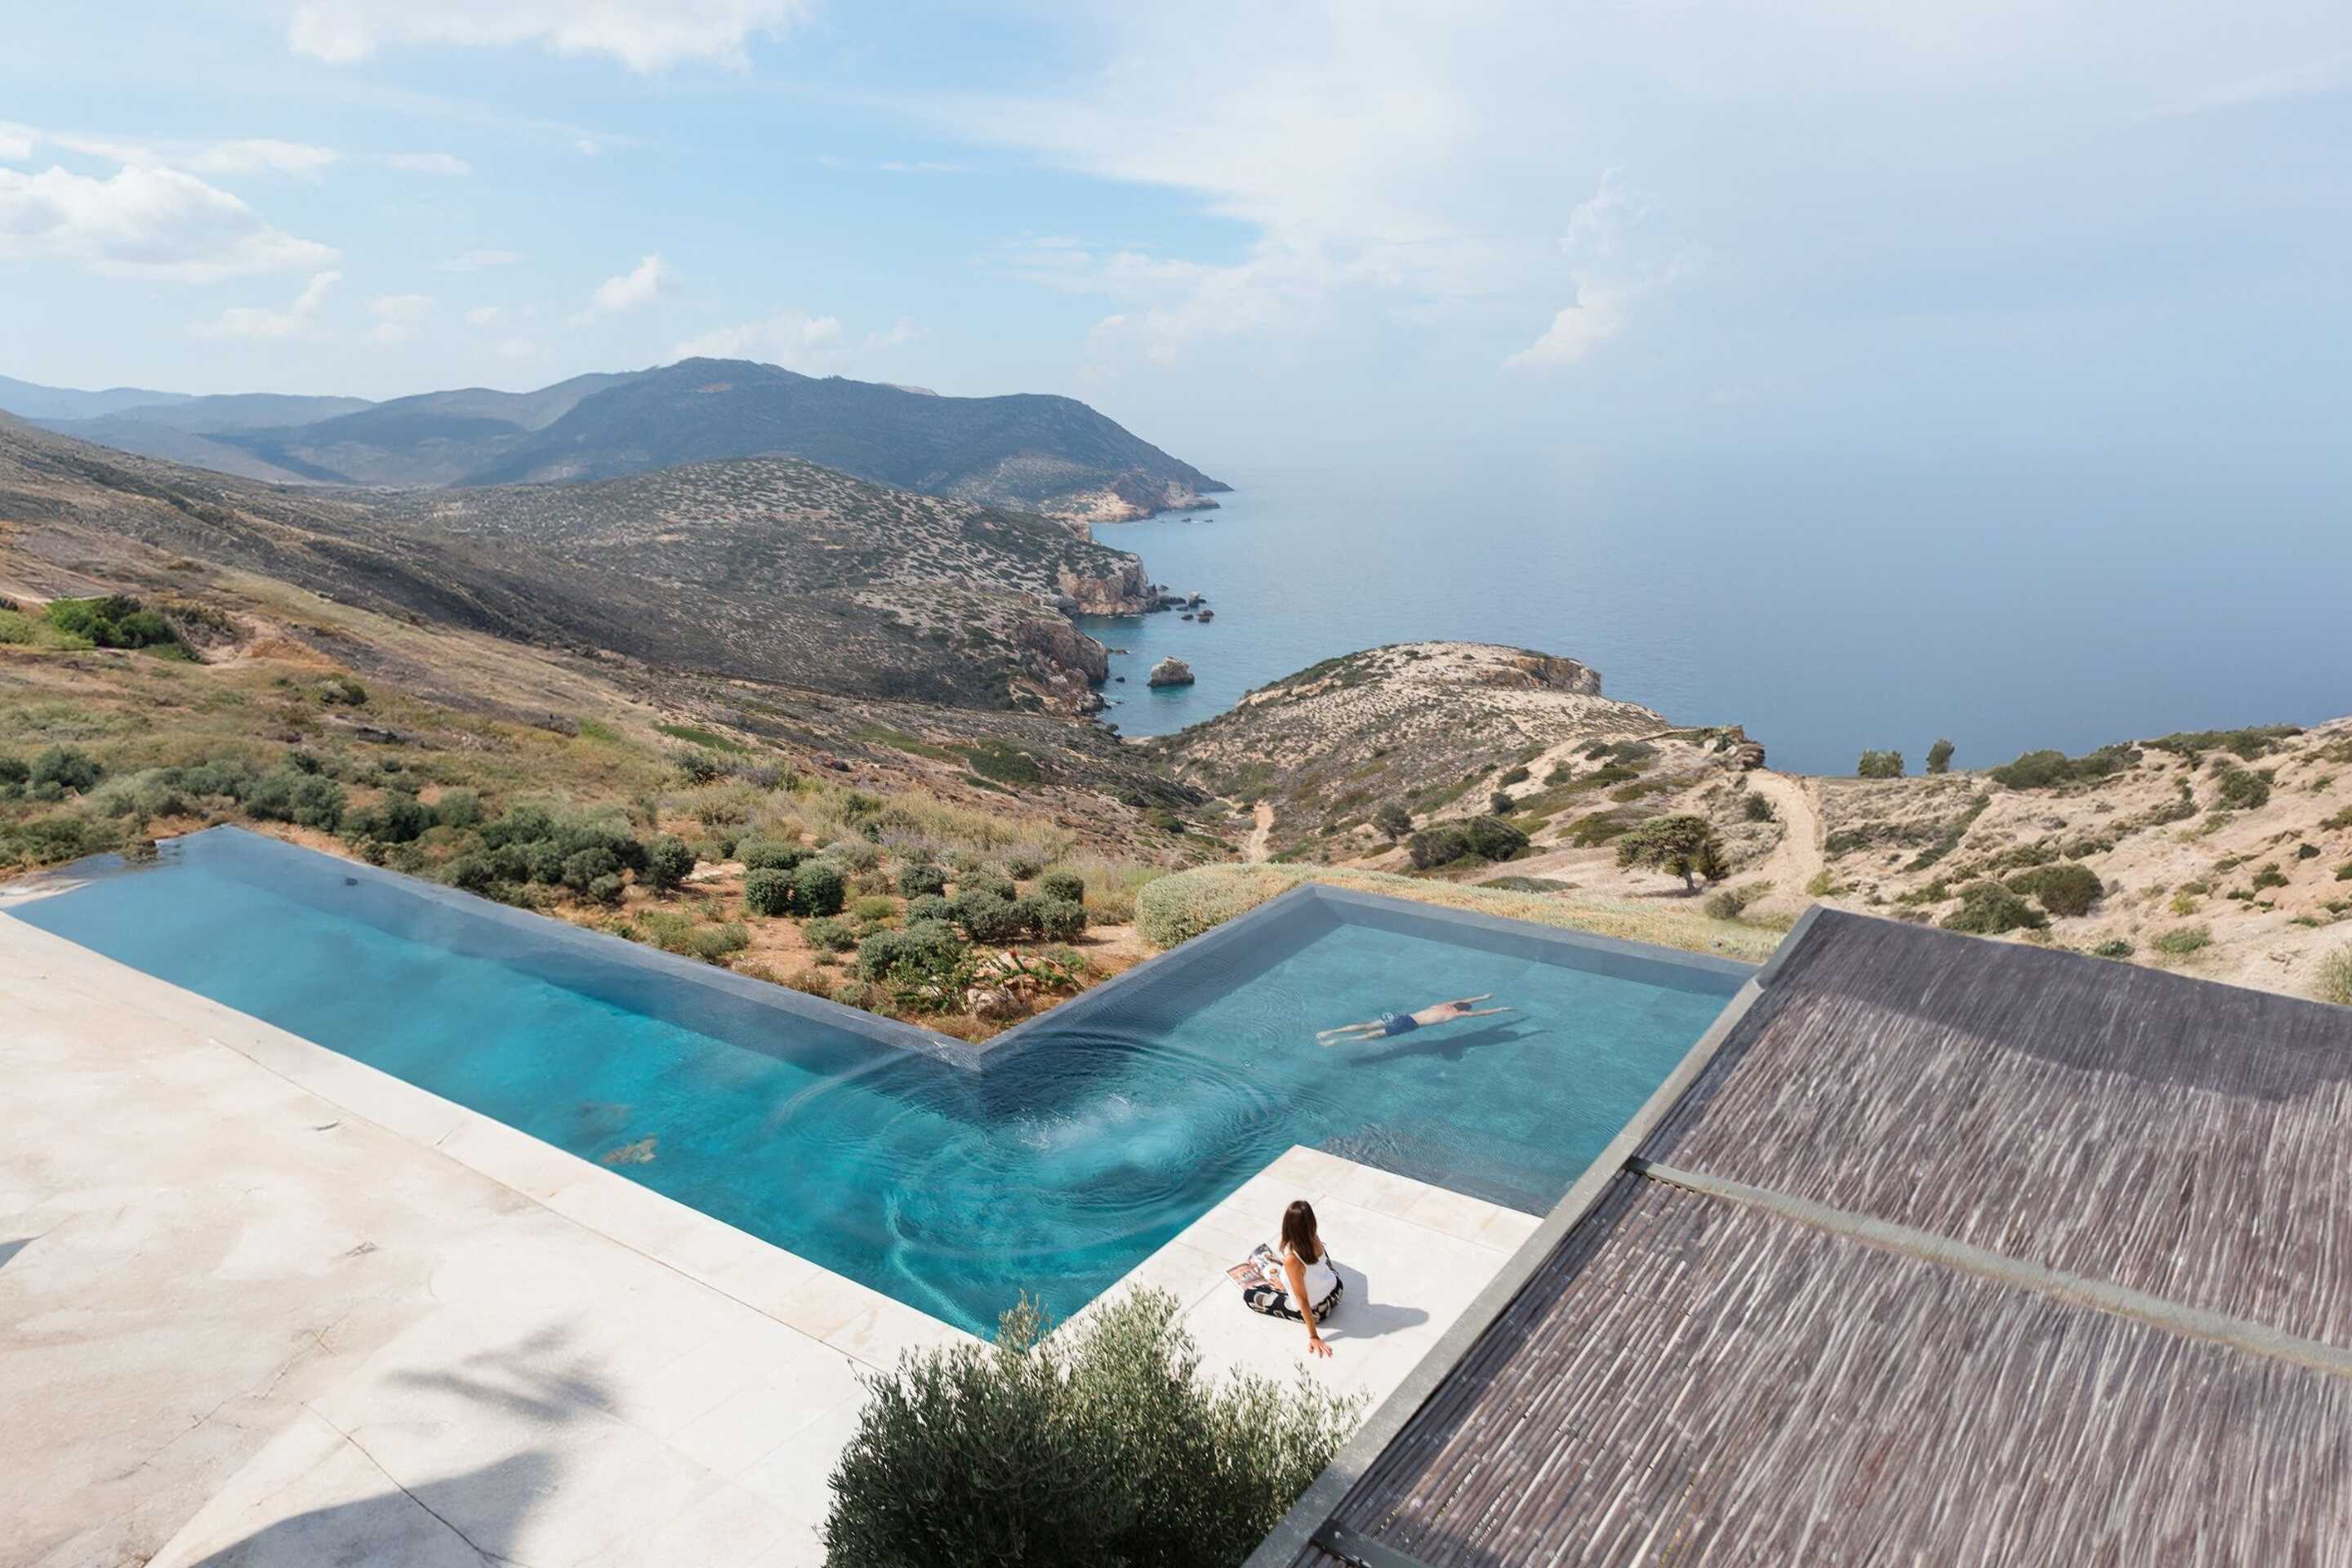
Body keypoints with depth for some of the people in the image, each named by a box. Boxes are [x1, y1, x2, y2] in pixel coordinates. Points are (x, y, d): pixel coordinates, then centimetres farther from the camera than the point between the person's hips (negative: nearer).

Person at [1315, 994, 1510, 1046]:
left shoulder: (1446, 1005, 24)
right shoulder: (1456, 1014, 5)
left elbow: (1462, 999, 43)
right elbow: (1481, 1013, 10)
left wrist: (1483, 996, 53)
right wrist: (1501, 1009, 22)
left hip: (1403, 1016, 7)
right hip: (1409, 1025, -7)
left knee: (1366, 1026, -2)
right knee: (1375, 1035, -16)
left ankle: (1327, 1032, -13)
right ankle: (1335, 1041, -28)